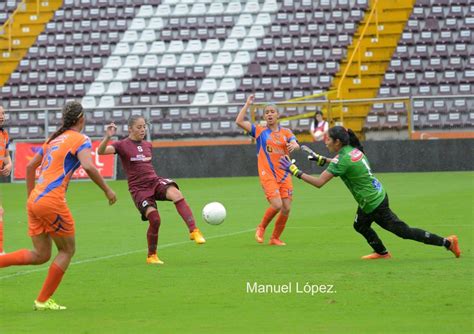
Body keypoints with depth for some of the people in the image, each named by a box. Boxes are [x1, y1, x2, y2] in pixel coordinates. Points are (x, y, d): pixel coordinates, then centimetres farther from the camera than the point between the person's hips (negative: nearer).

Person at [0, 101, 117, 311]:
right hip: (52, 201, -7)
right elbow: (88, 167, -19)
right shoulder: (80, 139, -2)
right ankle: (43, 300, 9)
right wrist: (107, 190, -9)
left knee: (40, 255, 13)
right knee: (67, 250, 9)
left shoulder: (53, 139, 21)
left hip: (34, 200, 7)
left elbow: (30, 166, 24)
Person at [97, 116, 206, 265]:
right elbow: (101, 151, -18)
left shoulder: (147, 145, 15)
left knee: (176, 193, -29)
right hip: (138, 189, -4)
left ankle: (194, 231, -35)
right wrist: (107, 137, -33)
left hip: (155, 181, 4)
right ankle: (151, 256, 2)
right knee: (155, 219, -20)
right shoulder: (123, 145, -2)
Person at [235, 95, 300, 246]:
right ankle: (261, 228, 9)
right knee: (276, 205, -19)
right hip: (267, 175, -3)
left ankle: (275, 238, 16)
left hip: (284, 175, 3)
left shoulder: (286, 132, 10)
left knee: (286, 209, -2)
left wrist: (294, 145, -30)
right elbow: (239, 121, -4)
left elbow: (296, 144, -7)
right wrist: (247, 104, -3)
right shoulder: (260, 130, 5)